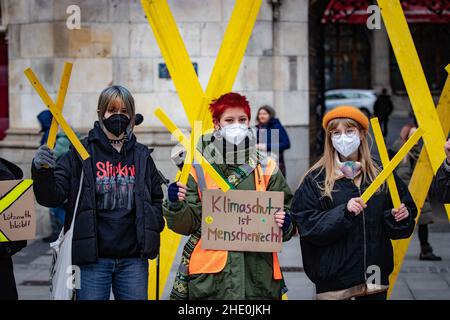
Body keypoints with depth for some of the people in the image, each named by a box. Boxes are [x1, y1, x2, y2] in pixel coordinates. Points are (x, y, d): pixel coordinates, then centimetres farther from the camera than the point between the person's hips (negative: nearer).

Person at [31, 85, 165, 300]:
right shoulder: (81, 153, 0)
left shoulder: (141, 156, 11)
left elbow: (157, 200, 22)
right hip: (93, 259, -3)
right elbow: (52, 197, -6)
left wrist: (152, 225, 3)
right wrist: (42, 171, -25)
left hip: (133, 258, 3)